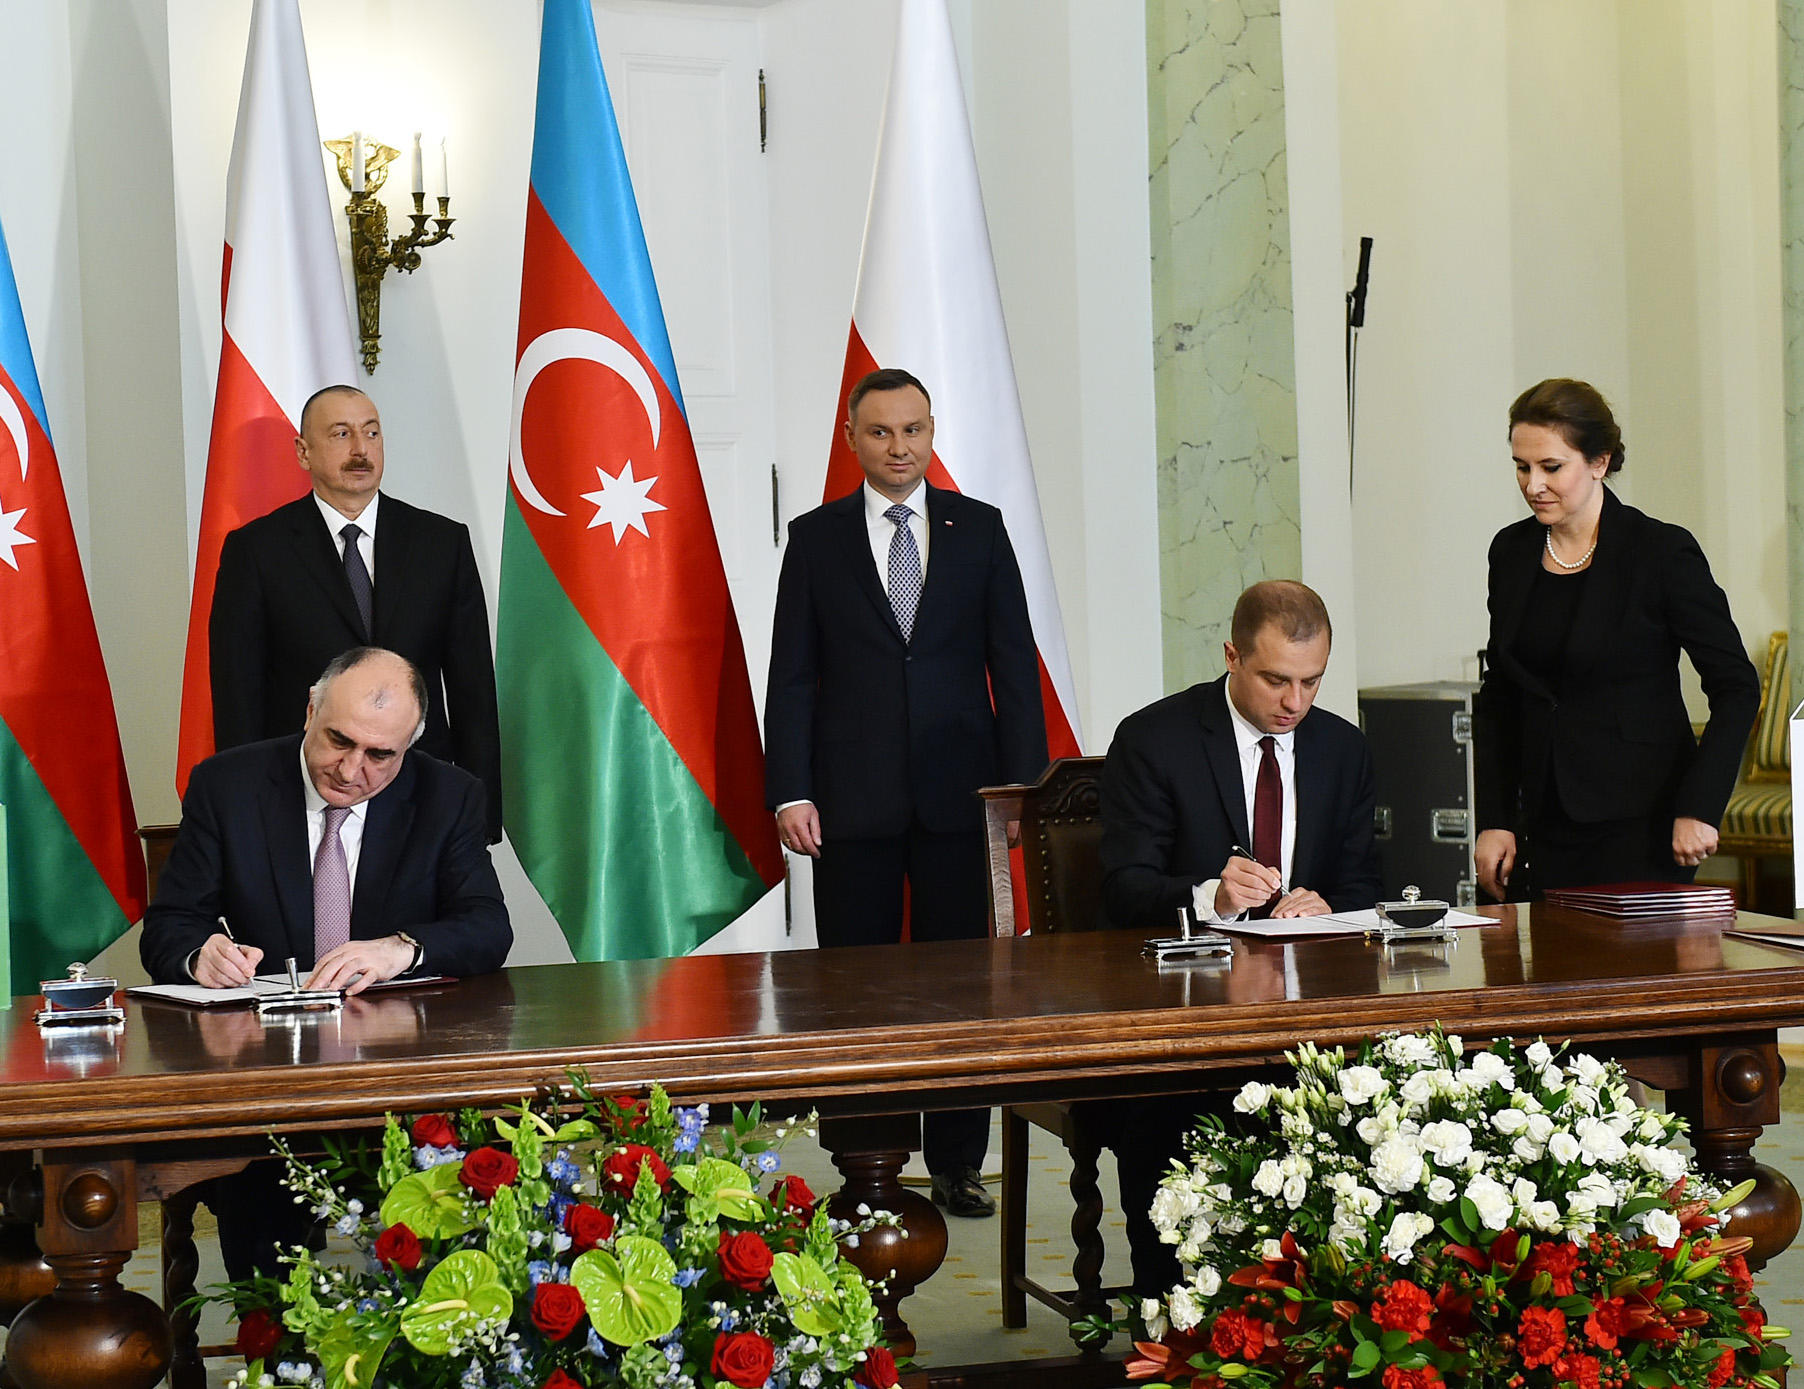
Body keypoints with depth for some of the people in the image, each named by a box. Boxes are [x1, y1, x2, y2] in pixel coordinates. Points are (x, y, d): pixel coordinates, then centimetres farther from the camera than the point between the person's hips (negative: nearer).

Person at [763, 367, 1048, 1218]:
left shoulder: (978, 528, 7)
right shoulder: (816, 538, 5)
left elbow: (1013, 661, 5)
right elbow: (792, 676, 3)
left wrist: (1024, 781, -3)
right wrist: (790, 792, -6)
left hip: (959, 794, 1)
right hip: (852, 797, 0)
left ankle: (956, 1164, 15)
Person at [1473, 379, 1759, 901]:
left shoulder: (1662, 553, -8)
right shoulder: (1512, 552, 8)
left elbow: (1736, 686, -5)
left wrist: (1698, 808, -13)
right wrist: (1493, 819, 7)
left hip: (1640, 830, -5)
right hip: (1545, 828, 5)